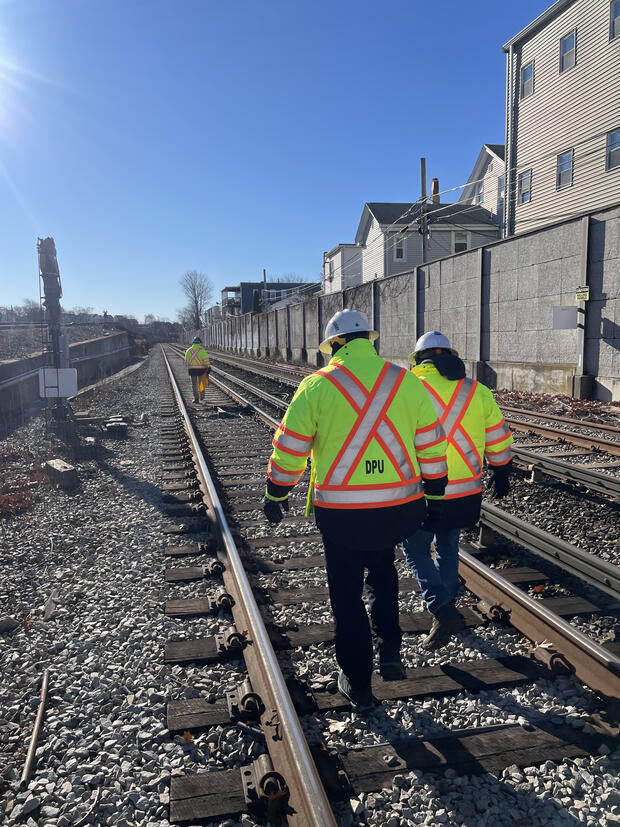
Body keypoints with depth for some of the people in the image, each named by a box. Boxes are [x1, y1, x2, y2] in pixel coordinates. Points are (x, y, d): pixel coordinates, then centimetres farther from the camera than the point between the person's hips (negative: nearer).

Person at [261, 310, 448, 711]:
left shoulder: (318, 384, -6)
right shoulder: (406, 381, 1)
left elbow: (289, 449, -2)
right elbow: (432, 445, 5)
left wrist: (275, 495, 12)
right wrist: (435, 492, 17)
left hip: (340, 511, -2)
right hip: (400, 508, 3)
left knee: (347, 596, 14)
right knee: (382, 568, 31)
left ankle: (358, 685, 27)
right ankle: (390, 649, 24)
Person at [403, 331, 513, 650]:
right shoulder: (478, 391, 4)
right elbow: (499, 439, 12)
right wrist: (501, 474, 26)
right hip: (468, 492, 5)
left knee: (415, 550, 10)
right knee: (448, 546, 24)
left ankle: (443, 611, -4)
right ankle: (446, 604, 38)